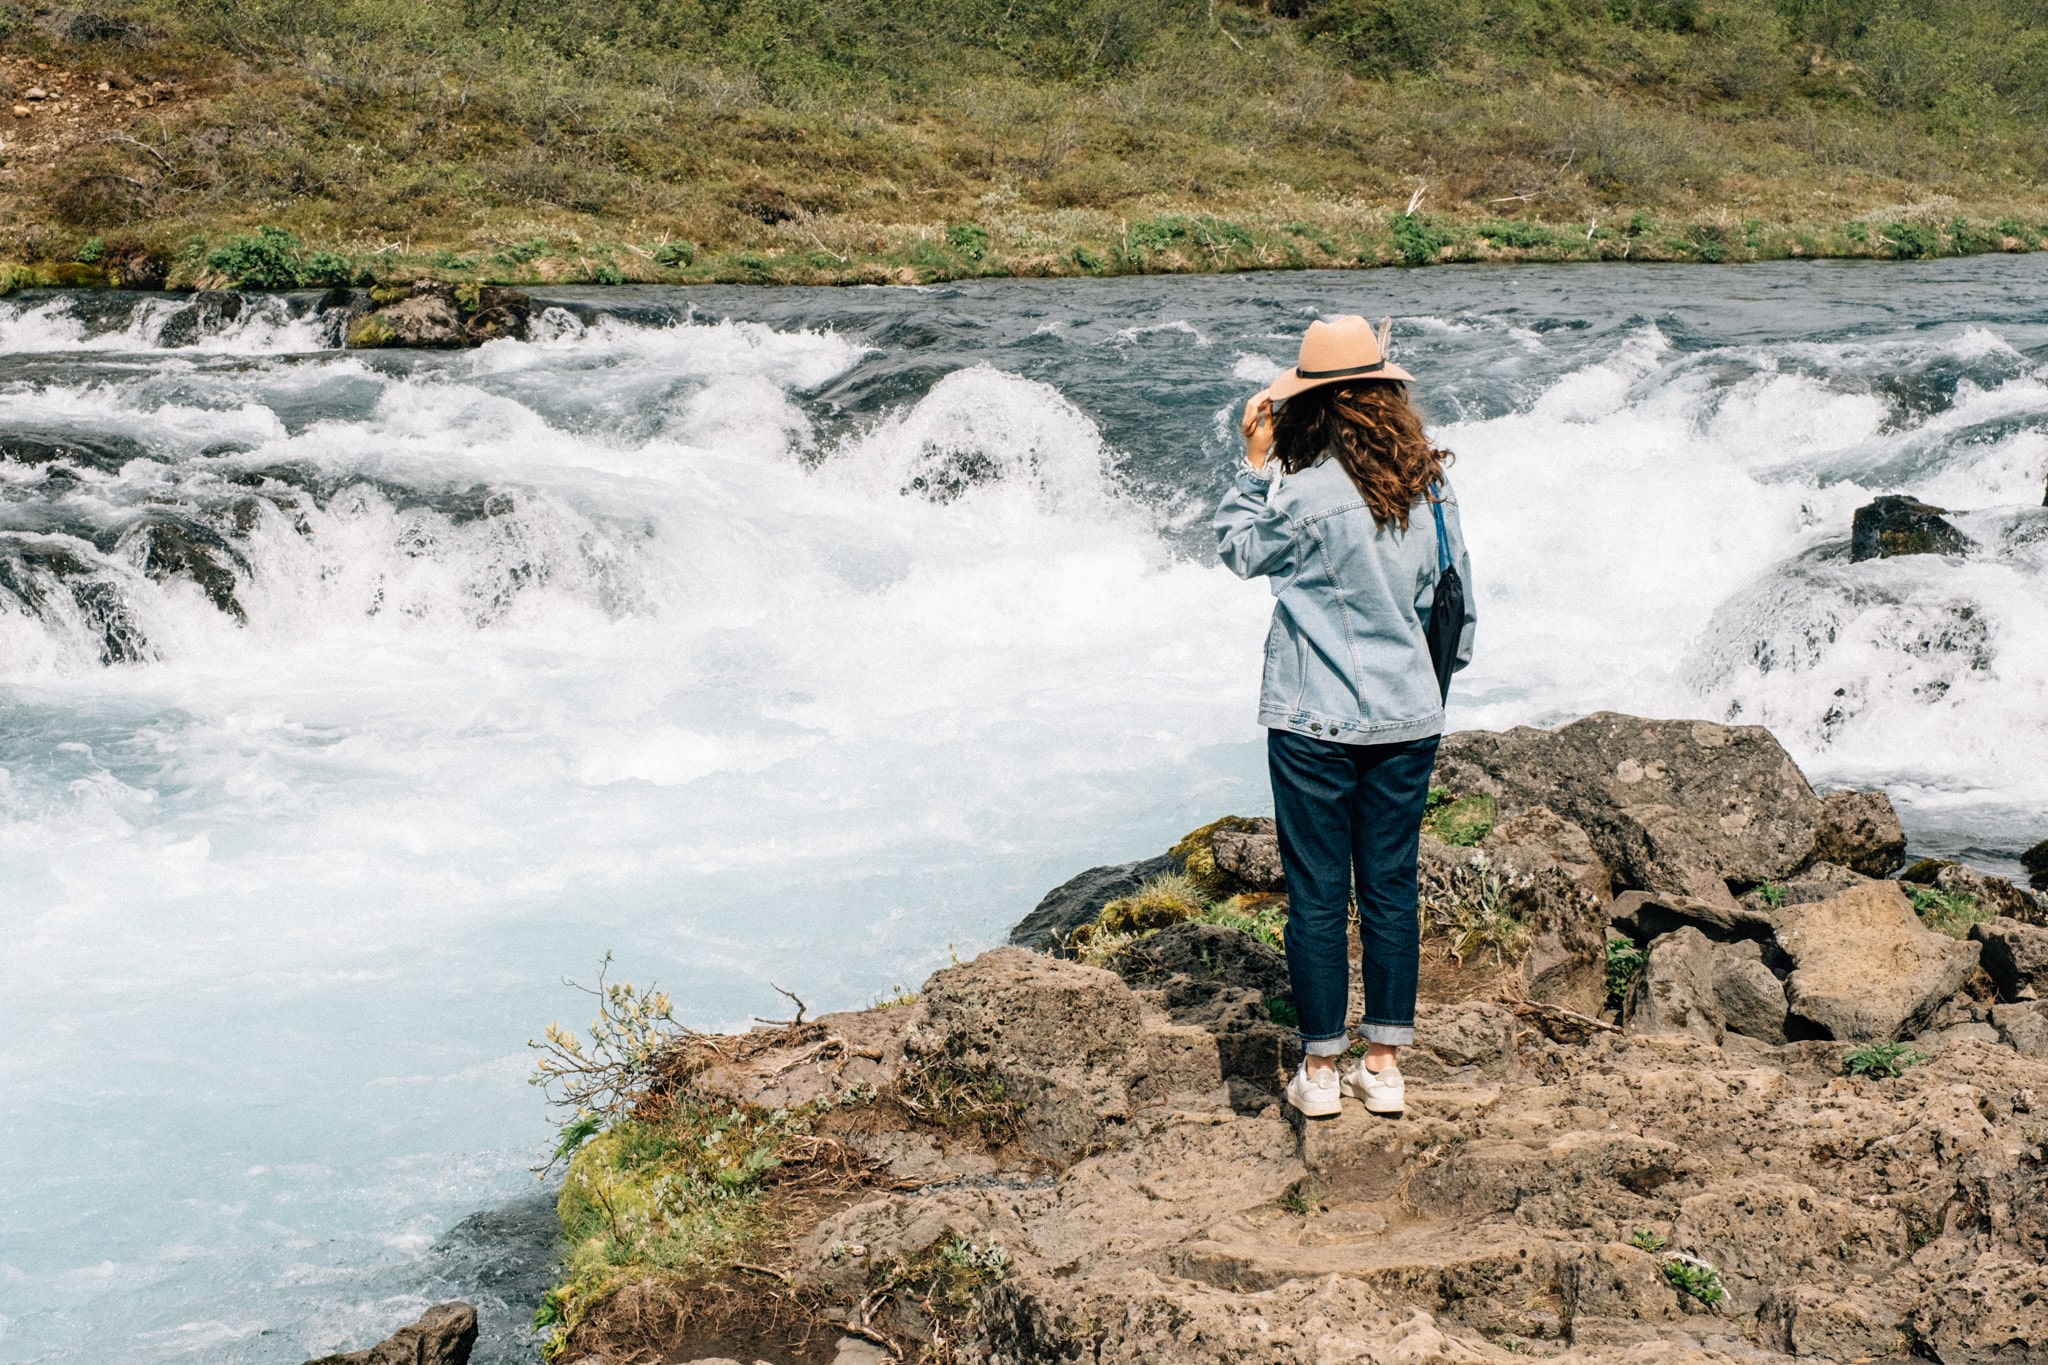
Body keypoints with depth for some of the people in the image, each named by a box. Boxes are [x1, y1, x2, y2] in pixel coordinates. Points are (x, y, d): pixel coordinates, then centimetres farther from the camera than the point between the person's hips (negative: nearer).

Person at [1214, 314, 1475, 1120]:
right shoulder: (1429, 485, 0)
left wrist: (1256, 461, 3)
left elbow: (1240, 551, 0)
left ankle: (1320, 1069, 11)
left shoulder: (1307, 490, -16)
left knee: (1317, 896, 5)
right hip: (1408, 715, 5)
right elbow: (1444, 589, 9)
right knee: (1391, 891, 11)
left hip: (1316, 720, -5)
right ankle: (1384, 1065, 16)